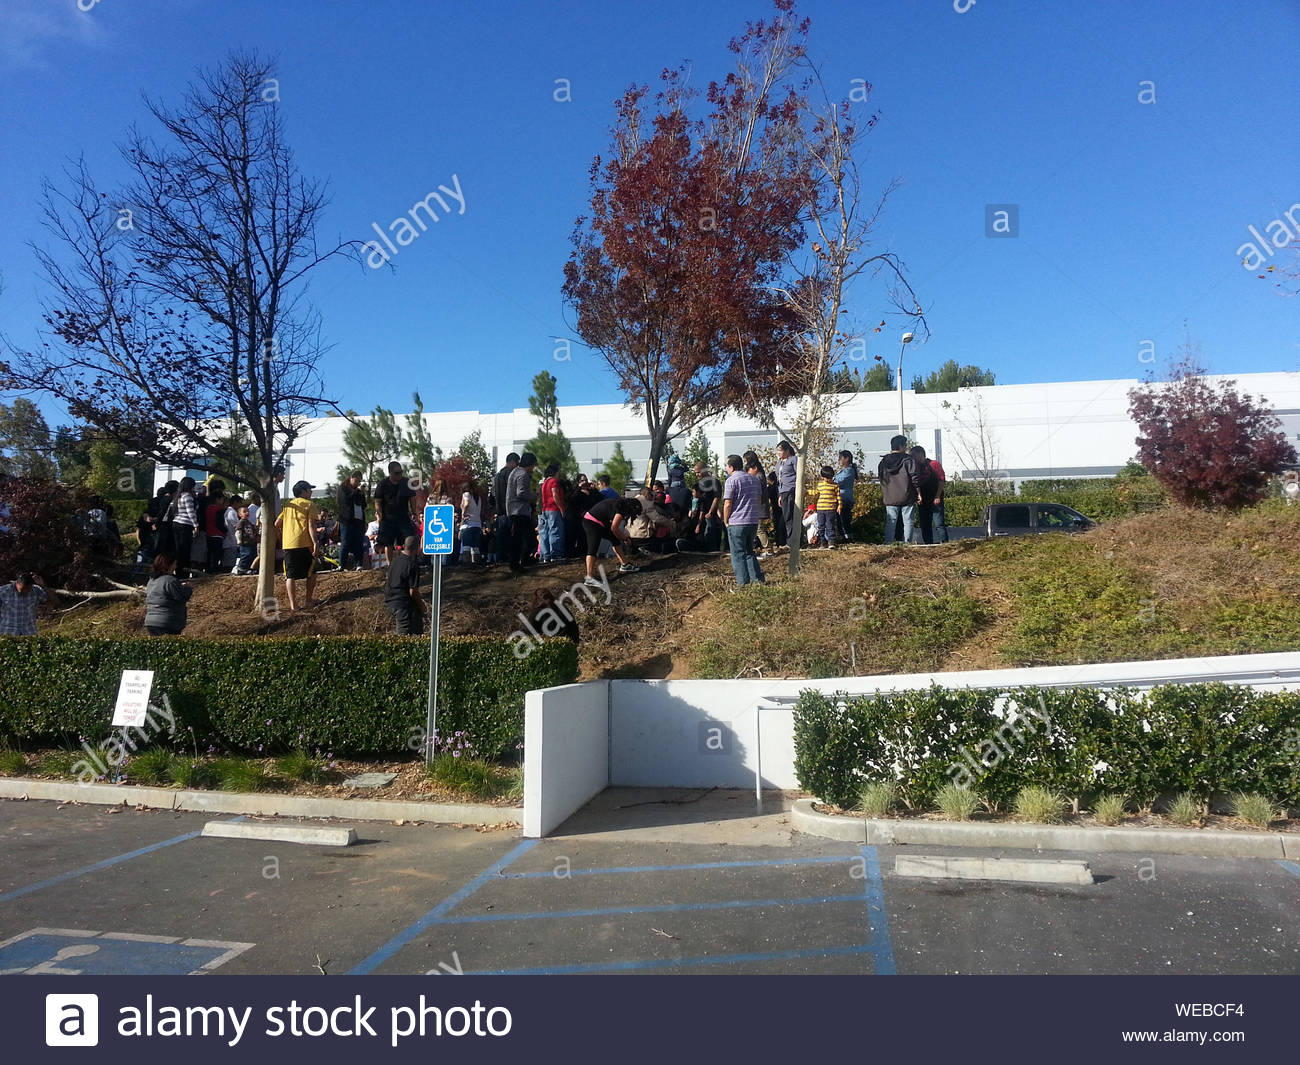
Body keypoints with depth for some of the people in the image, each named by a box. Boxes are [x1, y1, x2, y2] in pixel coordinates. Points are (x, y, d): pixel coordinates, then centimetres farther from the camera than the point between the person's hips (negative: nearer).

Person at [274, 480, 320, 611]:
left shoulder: (287, 505, 18)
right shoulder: (309, 504, 2)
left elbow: (277, 524, 13)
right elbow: (311, 524, -9)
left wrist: (281, 539, 25)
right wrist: (315, 542, -11)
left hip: (288, 544, 4)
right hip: (304, 543, -4)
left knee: (290, 575, 3)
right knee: (311, 572, 12)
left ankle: (293, 604, 0)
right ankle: (309, 600, 16)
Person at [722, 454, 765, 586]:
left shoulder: (731, 480, -9)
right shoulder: (754, 479, 12)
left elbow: (728, 504, -13)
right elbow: (759, 501, 17)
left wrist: (726, 521, -1)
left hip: (737, 522, -7)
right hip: (754, 521, 7)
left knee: (738, 554, 1)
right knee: (749, 551, 19)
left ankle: (743, 583, -1)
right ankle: (758, 578, 16)